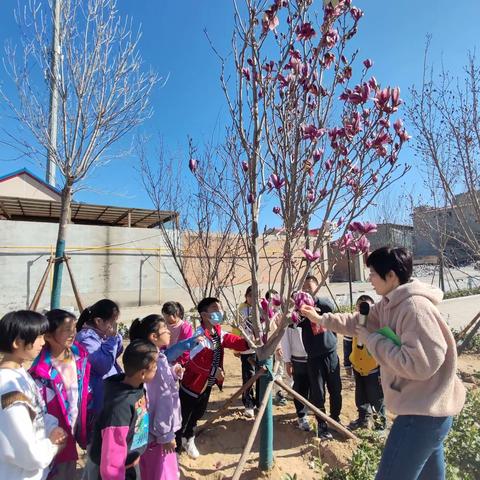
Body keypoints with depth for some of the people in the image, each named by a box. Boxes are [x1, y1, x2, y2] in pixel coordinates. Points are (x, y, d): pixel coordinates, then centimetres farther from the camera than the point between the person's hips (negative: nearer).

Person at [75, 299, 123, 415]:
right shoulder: (86, 338, -23)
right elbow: (104, 366, -27)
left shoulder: (102, 334, 3)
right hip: (99, 395, -8)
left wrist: (116, 337, -4)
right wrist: (111, 339, -23)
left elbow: (117, 353, 14)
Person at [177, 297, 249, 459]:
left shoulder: (219, 332, -3)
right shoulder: (200, 336, -28)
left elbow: (237, 342, -8)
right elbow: (193, 362, -34)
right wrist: (213, 371, -34)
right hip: (192, 385, -8)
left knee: (197, 415, 27)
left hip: (207, 385, 8)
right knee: (183, 418, 9)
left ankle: (188, 441, 49)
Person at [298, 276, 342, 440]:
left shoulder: (324, 303, 0)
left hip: (331, 354, 1)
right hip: (314, 357, -1)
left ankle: (335, 419, 36)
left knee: (335, 390, 15)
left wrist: (313, 298, -38)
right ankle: (322, 425, 23)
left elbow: (330, 306, -23)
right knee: (318, 393, 5)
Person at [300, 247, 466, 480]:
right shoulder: (390, 303, 5)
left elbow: (418, 365, -31)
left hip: (423, 412, -10)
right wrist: (320, 318, 12)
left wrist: (373, 340, -21)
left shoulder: (416, 307, -26)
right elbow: (358, 323, 13)